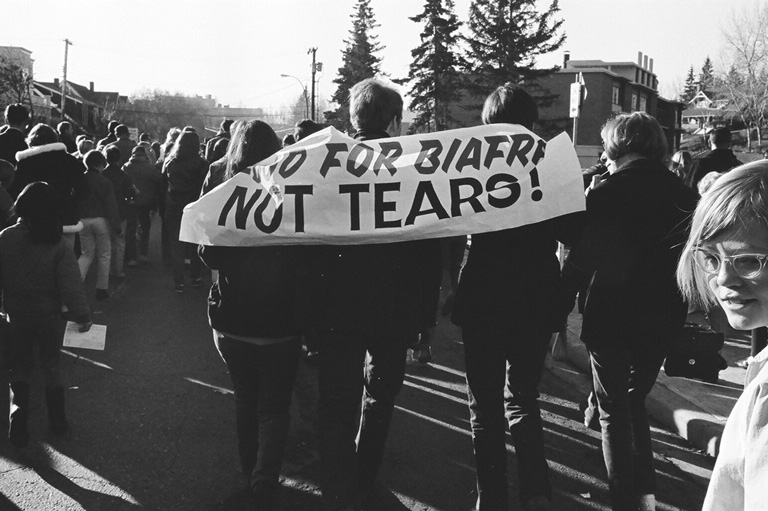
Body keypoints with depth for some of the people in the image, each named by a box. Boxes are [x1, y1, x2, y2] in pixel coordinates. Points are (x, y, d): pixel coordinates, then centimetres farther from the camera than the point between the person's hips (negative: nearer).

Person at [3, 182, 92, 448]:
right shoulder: (57, 244, -18)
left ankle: (18, 416, 3)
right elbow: (71, 284, -18)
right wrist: (83, 315, -10)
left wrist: (8, 304, 12)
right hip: (49, 316, -1)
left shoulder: (6, 238, -11)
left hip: (16, 315, 1)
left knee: (19, 369, 16)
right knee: (51, 367, 16)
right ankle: (57, 421, 24)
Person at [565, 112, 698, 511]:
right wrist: (675, 305, 16)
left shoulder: (604, 193, -14)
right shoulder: (684, 195, -1)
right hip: (662, 318, 5)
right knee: (635, 402, 23)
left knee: (614, 412, 10)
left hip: (610, 316, -4)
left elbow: (581, 259, -15)